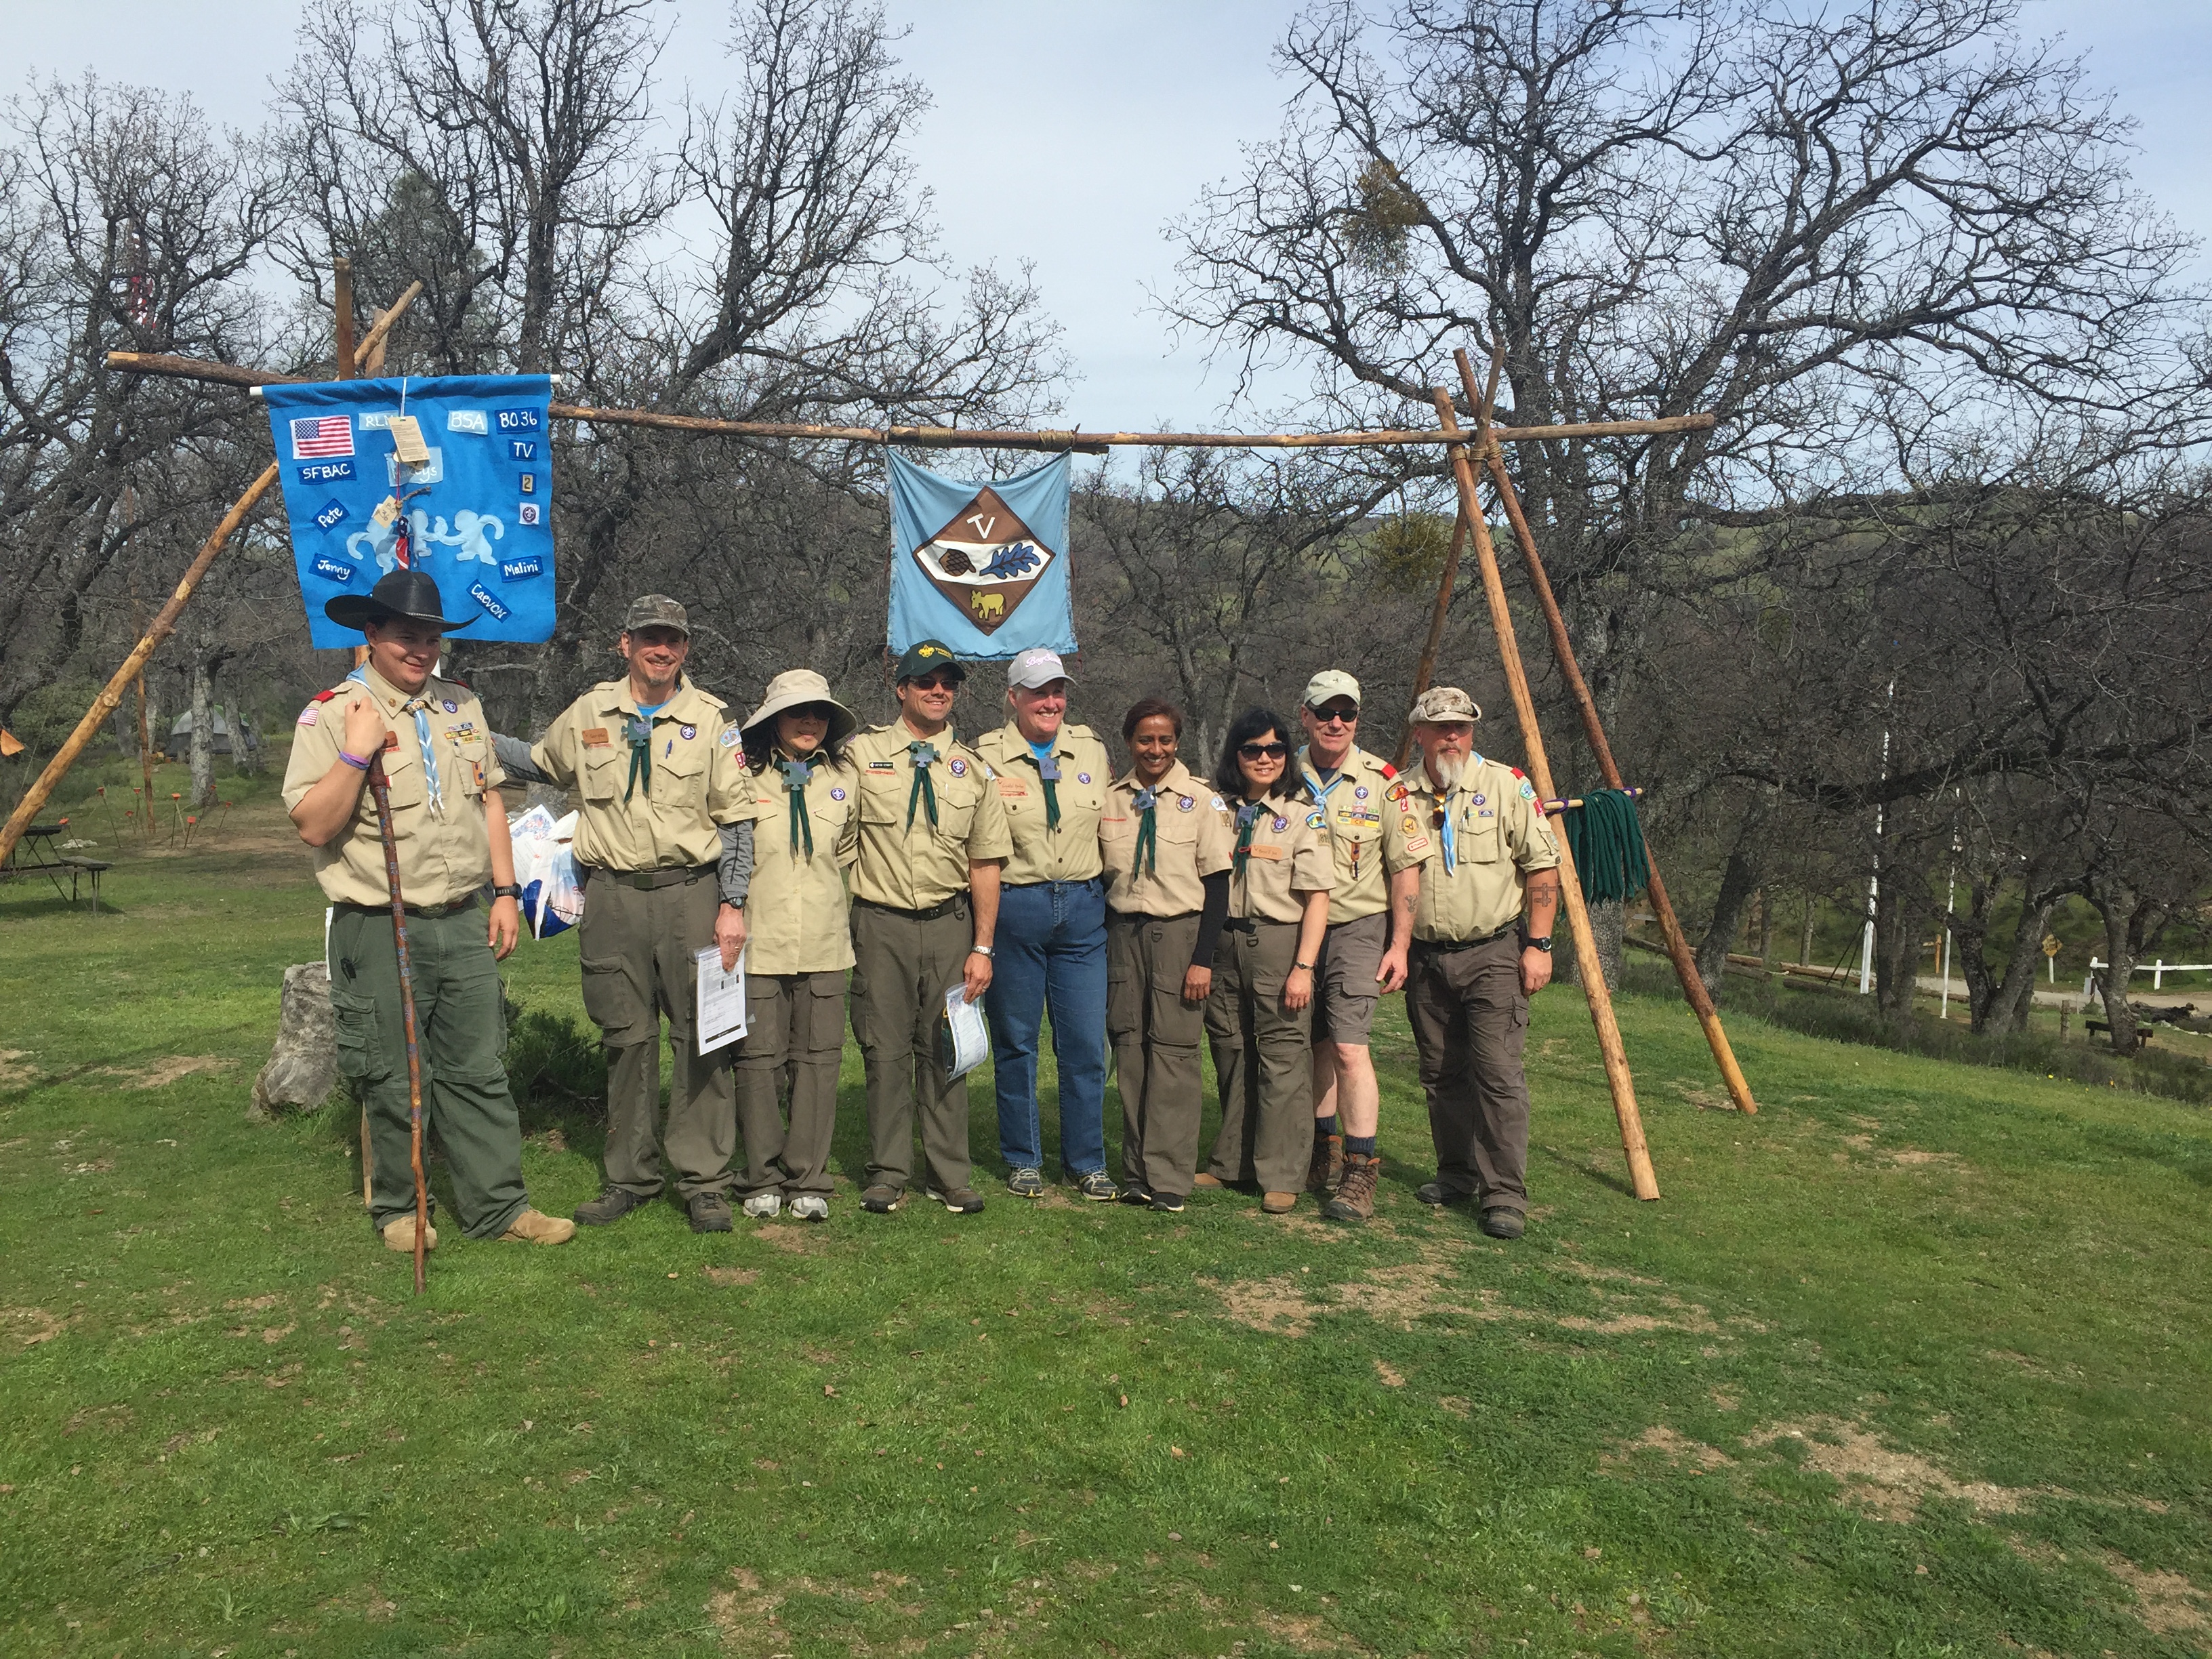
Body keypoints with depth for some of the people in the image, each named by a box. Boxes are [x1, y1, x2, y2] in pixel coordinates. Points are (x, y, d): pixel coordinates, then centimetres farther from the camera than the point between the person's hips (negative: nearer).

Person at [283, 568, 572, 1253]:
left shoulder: (461, 705, 11)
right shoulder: (332, 713, -6)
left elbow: (489, 799, 17)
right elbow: (313, 826, -12)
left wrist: (505, 892, 11)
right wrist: (355, 754, -23)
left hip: (465, 924, 5)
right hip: (380, 933, -5)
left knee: (479, 1070, 8)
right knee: (394, 1081, 5)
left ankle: (497, 1204, 16)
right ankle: (397, 1208, 22)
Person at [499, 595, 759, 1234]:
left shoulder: (712, 719, 2)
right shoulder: (588, 714, 8)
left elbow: (736, 820, 2)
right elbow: (541, 767, 27)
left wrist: (732, 906, -4)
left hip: (691, 893, -2)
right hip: (612, 898, 2)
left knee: (701, 1037, -2)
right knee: (626, 1039, 8)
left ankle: (704, 1181, 6)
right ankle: (630, 1177, 19)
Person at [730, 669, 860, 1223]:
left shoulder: (844, 779, 11)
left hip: (824, 947, 2)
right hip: (758, 943, -2)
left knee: (818, 1059, 1)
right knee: (759, 1061, 0)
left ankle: (808, 1181, 10)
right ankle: (764, 1180, 13)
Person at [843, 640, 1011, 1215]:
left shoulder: (972, 768, 10)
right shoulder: (862, 753, 4)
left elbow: (985, 863, 8)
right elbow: (837, 843, 6)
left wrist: (982, 947, 3)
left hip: (950, 925, 2)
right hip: (881, 924, -1)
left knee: (944, 1049, 5)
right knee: (886, 1049, 2)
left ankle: (950, 1176, 16)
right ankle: (888, 1173, 14)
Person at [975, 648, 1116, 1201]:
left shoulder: (1092, 750, 9)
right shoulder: (986, 757, 0)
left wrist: (1107, 890, 15)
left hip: (1083, 907, 2)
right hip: (1013, 907, -2)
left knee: (1086, 1041, 4)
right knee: (1015, 1040, 7)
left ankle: (1087, 1161, 18)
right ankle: (1023, 1160, 22)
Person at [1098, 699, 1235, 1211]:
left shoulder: (1201, 800, -2)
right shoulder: (1108, 799, 7)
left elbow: (1217, 883, -3)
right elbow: (1095, 875, 12)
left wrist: (1203, 958, -9)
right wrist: (1095, 946, 6)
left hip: (1179, 932, -3)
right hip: (1122, 932, 3)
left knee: (1173, 1050, -5)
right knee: (1129, 1048, 5)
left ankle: (1169, 1178, 2)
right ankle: (1136, 1173, 14)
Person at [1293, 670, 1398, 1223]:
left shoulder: (1382, 781, -5)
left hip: (1358, 927, -4)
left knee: (1349, 1045, -13)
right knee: (1317, 1043, 12)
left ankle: (1360, 1176, -8)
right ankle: (1324, 1155, 28)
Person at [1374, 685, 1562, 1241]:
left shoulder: (1506, 785, -2)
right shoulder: (1399, 796, 3)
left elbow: (1542, 867, -2)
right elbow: (1406, 872, -8)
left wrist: (1538, 944, -8)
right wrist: (1399, 945, -19)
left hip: (1493, 951, -3)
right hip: (1427, 956, 3)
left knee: (1498, 1073, -9)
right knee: (1440, 1075, 11)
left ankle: (1505, 1194, -4)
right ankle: (1458, 1175, 27)